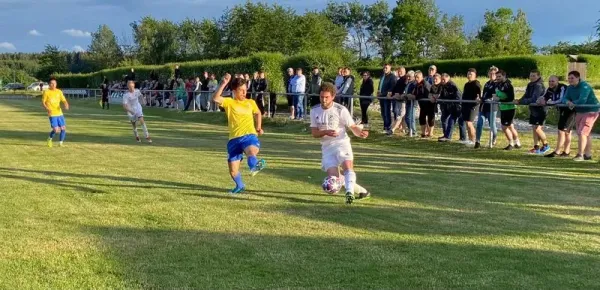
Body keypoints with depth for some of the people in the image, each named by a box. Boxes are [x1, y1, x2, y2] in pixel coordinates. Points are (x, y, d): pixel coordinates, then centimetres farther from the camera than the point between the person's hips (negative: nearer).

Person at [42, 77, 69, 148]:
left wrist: (66, 105, -16)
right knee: (56, 130, -12)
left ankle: (60, 142, 18)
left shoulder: (59, 91, 8)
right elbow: (43, 102, -1)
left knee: (63, 128, -2)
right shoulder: (46, 92, -3)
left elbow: (64, 100, 7)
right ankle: (50, 139, 19)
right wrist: (47, 108, -20)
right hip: (52, 114, -4)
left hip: (60, 113, 4)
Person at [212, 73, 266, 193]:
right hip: (234, 139, 1)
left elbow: (258, 113, 34)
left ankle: (254, 166, -69)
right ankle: (240, 186, 35)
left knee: (251, 151, -38)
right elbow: (215, 98, -17)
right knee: (233, 170, 7)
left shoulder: (251, 102, 12)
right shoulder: (229, 102, 3)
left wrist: (258, 127, 23)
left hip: (249, 135, 0)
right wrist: (224, 84, -22)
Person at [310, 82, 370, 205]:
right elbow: (314, 133, 2)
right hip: (327, 147, 3)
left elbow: (353, 127, -6)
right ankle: (361, 190, 9)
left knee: (348, 167, -31)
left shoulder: (341, 110, -8)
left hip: (342, 143, -3)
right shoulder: (315, 111, 3)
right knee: (333, 177, -7)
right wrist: (326, 132, -19)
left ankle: (349, 193, -45)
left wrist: (360, 132, -29)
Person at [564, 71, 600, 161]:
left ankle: (580, 155, -14)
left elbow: (582, 100, -30)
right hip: (579, 112, 9)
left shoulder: (585, 86, -21)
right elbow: (565, 98, 1)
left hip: (591, 111, -9)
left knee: (582, 132, -15)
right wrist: (568, 102, -23)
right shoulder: (570, 88, 5)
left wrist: (573, 103, -13)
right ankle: (588, 155, 23)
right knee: (586, 134, 15)